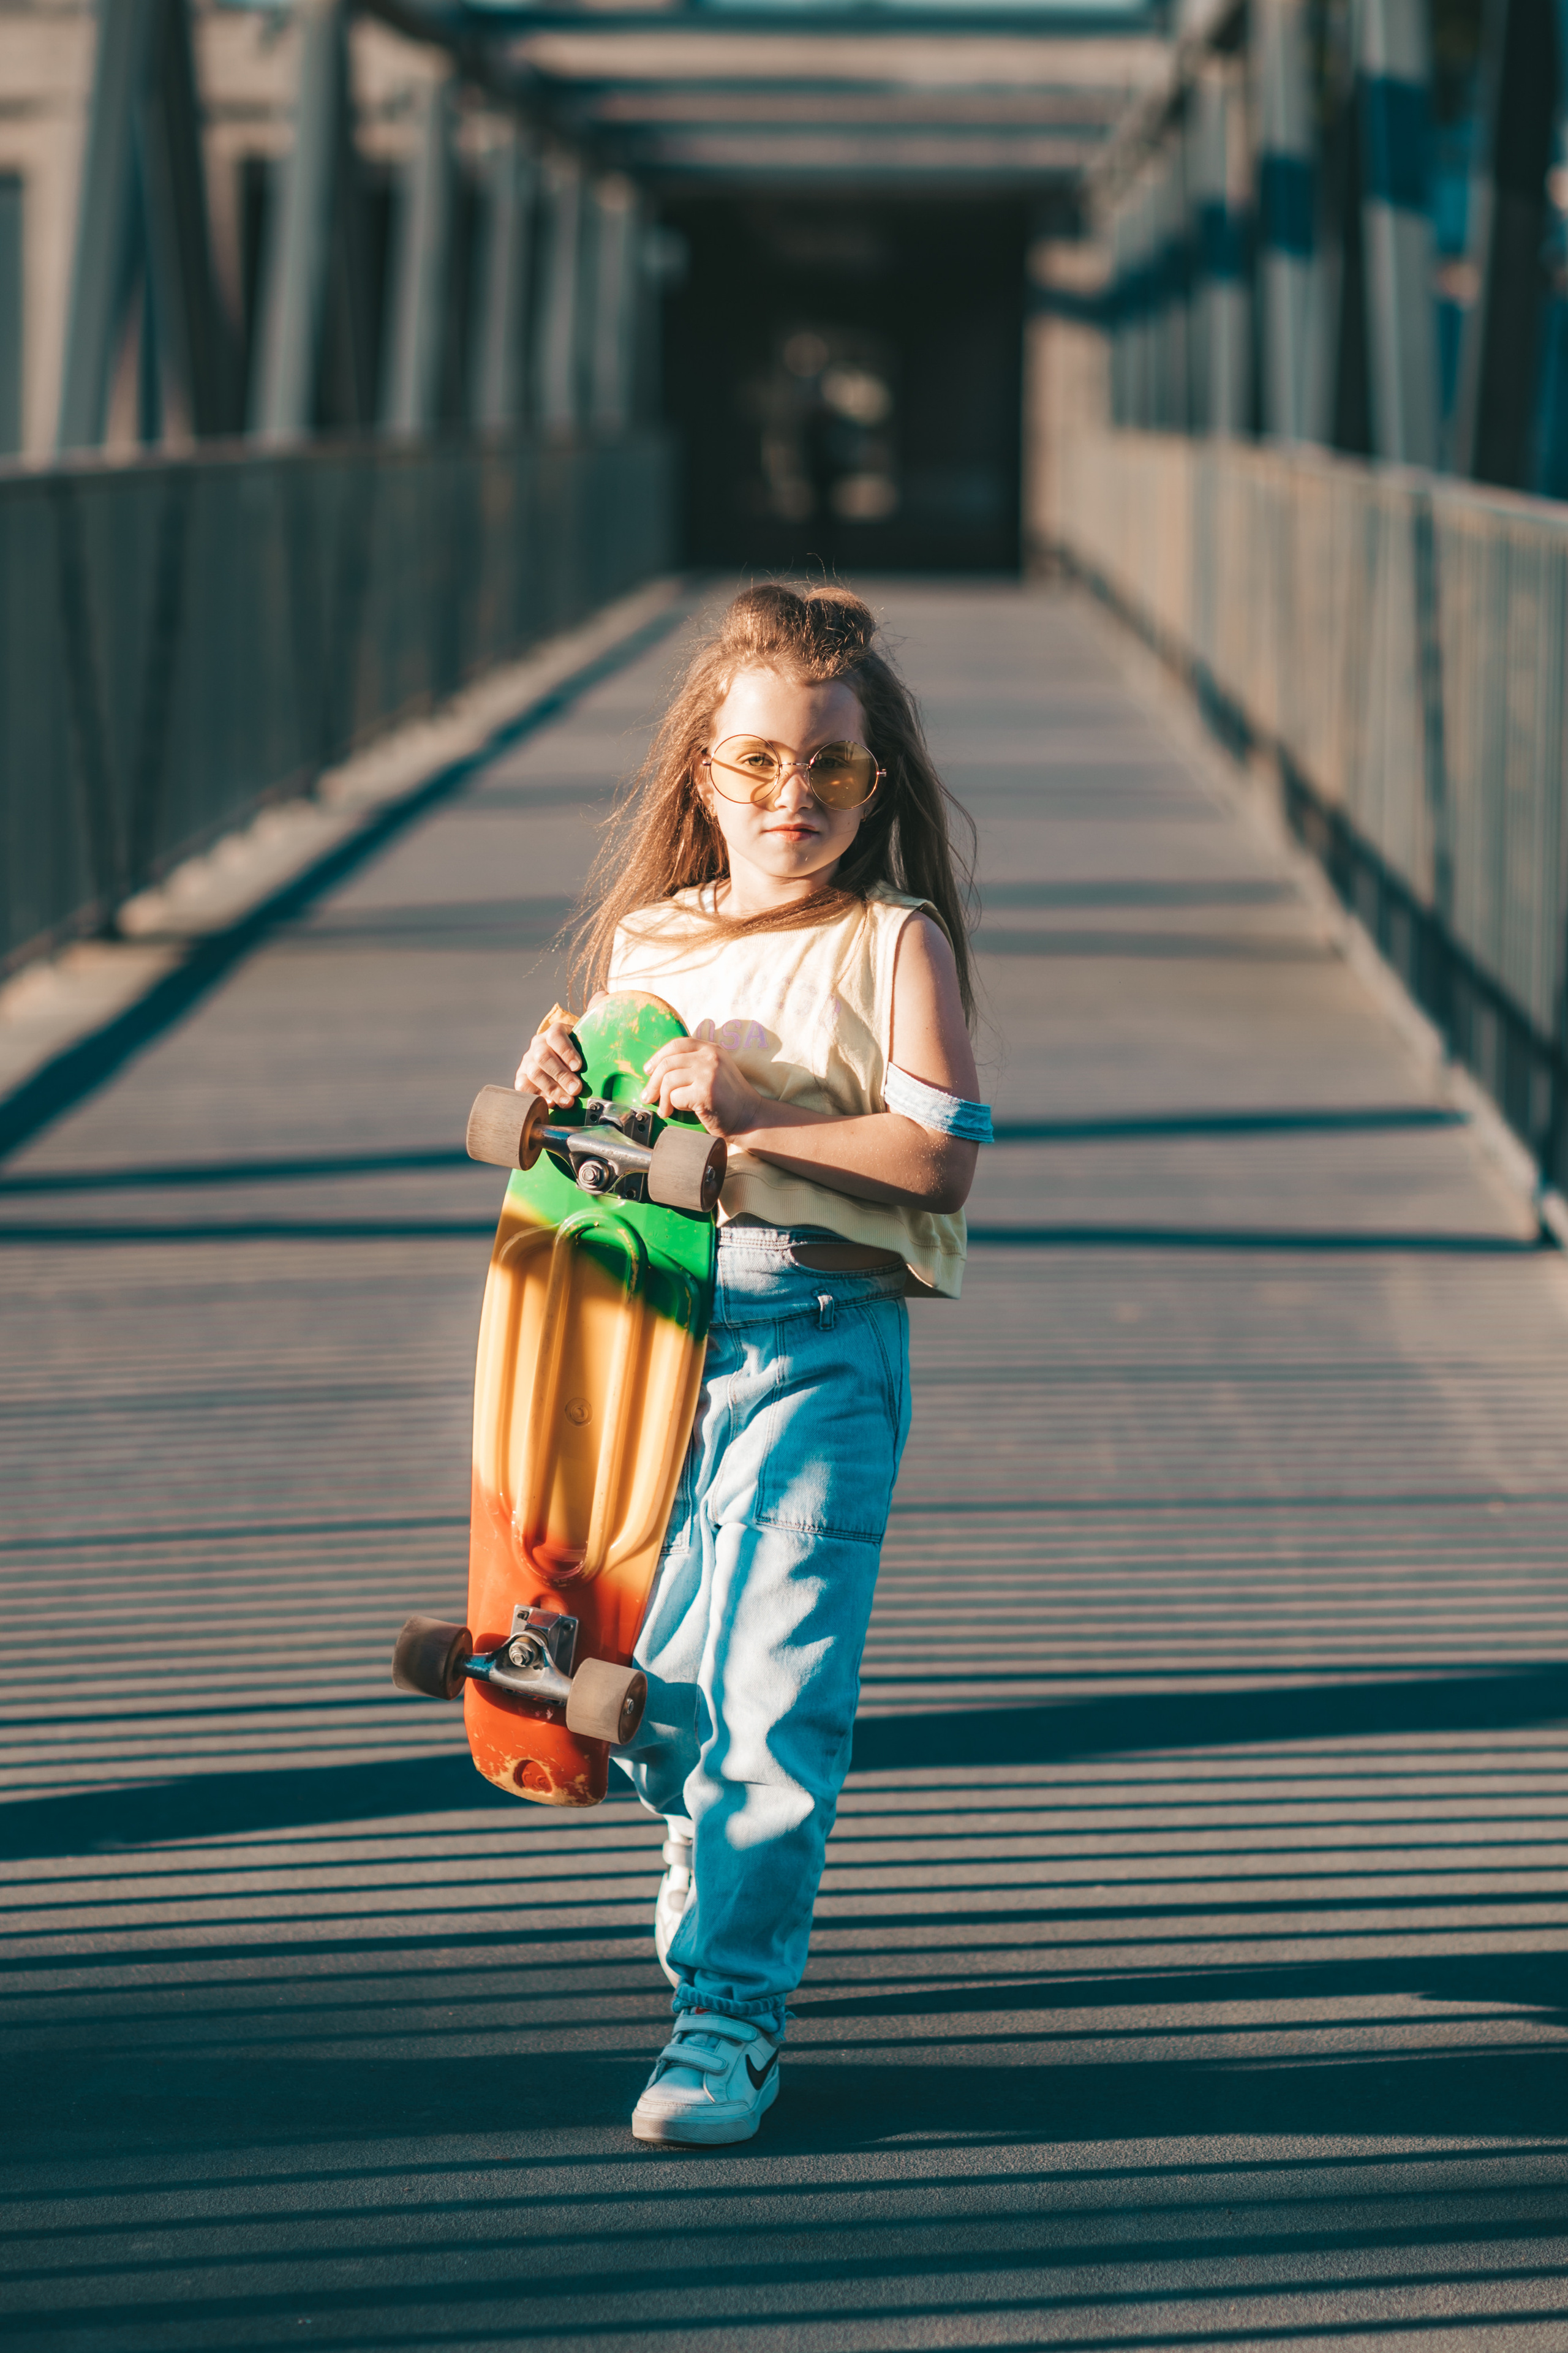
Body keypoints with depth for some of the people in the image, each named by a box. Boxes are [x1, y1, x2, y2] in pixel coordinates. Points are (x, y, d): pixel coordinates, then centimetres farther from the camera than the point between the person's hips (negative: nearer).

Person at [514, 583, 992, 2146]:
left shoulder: (893, 945, -2)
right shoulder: (643, 939, 12)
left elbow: (942, 1150, -12)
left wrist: (750, 1115, -17)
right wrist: (557, 1092, 0)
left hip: (818, 1344, -5)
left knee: (775, 1689, -10)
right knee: (644, 1677, 11)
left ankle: (730, 2010, -5)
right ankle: (712, 1863, 42)